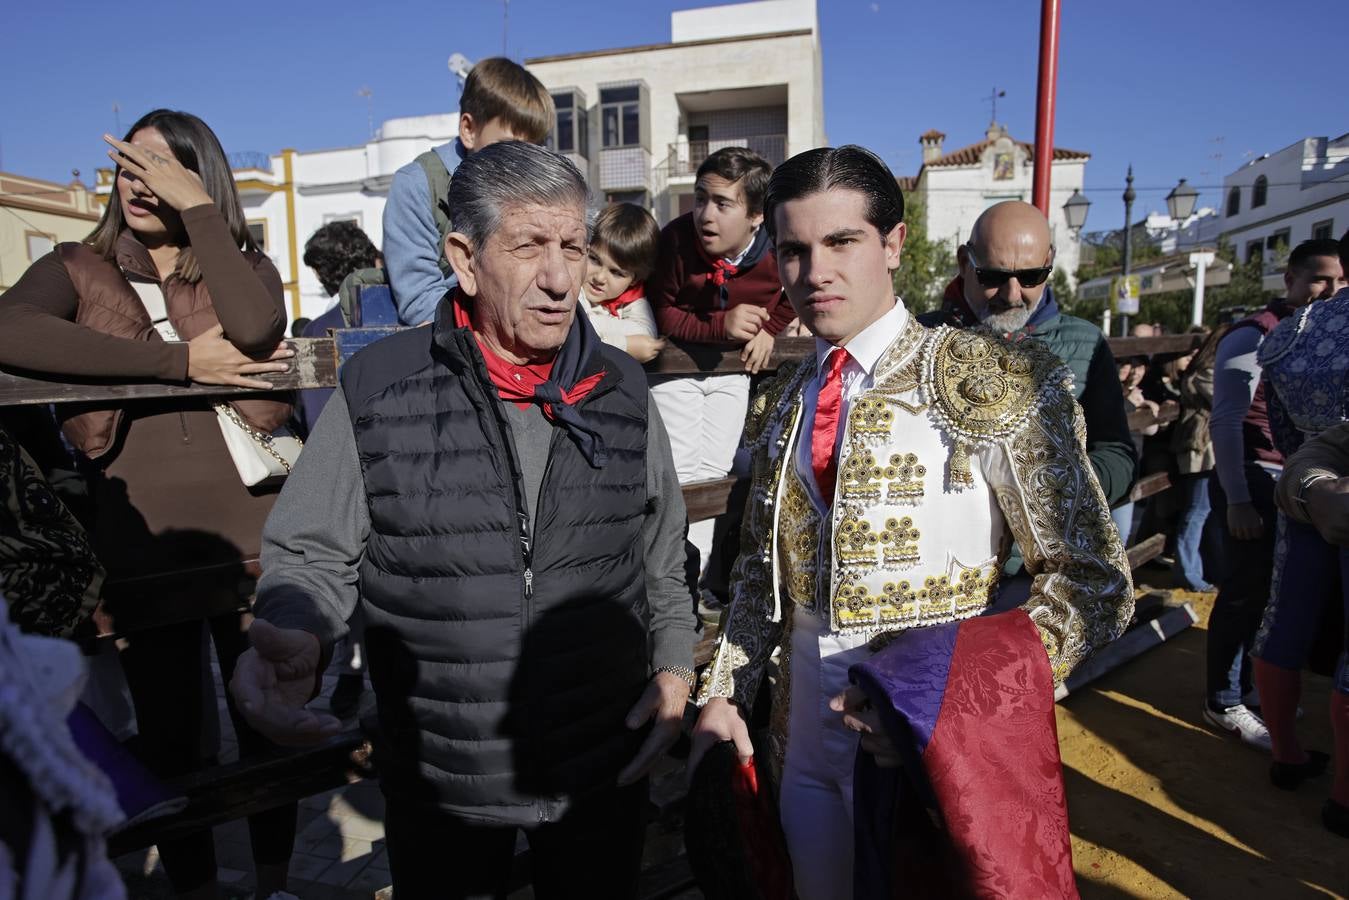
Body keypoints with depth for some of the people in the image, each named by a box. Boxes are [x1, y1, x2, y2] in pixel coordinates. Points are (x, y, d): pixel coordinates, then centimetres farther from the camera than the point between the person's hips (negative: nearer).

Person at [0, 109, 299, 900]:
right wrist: (179, 363, -18)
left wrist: (198, 206, -11)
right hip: (141, 547, 0)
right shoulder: (79, 269, 7)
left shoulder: (247, 266, 9)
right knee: (169, 735, 14)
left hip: (249, 535, 0)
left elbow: (257, 331, -16)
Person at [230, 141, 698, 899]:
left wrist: (675, 671, -1)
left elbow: (665, 559, 7)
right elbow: (311, 557, -4)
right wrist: (289, 639, -24)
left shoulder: (623, 391, -2)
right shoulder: (377, 389, -10)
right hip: (438, 779, -1)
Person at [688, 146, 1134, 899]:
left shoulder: (993, 381, -12)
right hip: (807, 745, 5)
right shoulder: (784, 401, 3)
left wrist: (961, 700, -20)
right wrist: (724, 694, 4)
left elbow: (1096, 582, -11)